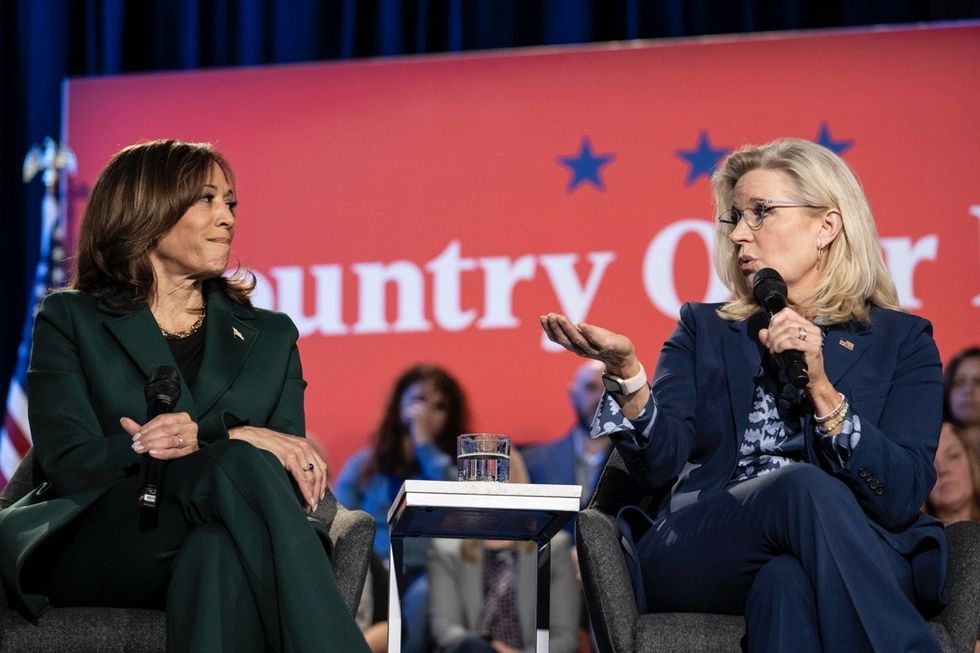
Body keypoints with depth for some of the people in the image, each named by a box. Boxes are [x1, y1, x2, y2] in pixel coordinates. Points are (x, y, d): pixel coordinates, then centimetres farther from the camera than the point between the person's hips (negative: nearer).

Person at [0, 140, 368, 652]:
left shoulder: (271, 337, 22)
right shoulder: (69, 321, 13)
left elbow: (291, 472, 8)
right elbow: (70, 466, -4)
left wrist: (197, 438, -15)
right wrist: (234, 439, -14)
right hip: (92, 547, -2)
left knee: (220, 553, -38)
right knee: (240, 465, -33)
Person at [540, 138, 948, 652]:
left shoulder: (902, 341, 14)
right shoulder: (704, 330, 20)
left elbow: (901, 497, -1)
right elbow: (660, 461, 2)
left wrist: (820, 386, -10)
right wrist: (625, 372, -16)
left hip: (853, 565, -1)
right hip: (698, 560, 1)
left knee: (788, 582, -39)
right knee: (803, 486, -33)